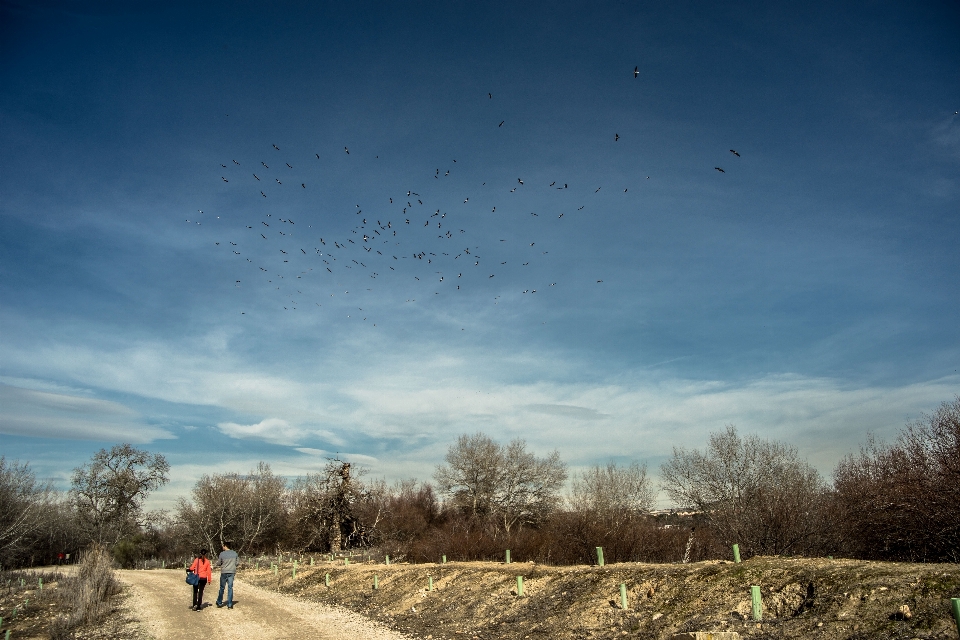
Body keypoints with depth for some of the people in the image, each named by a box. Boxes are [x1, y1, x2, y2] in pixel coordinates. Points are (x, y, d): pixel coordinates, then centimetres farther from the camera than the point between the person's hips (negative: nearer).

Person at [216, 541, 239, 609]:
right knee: (230, 588, 5)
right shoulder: (234, 553, 0)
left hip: (224, 572, -2)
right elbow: (236, 563, 5)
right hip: (232, 572, 2)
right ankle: (230, 604, 4)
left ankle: (219, 603, 22)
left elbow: (219, 563, 1)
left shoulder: (222, 553, -9)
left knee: (222, 588, 13)